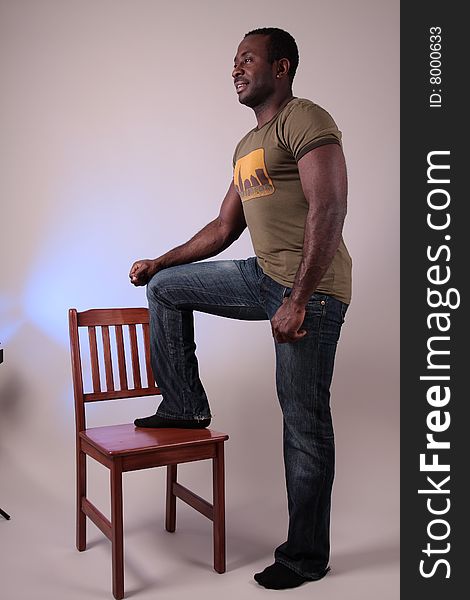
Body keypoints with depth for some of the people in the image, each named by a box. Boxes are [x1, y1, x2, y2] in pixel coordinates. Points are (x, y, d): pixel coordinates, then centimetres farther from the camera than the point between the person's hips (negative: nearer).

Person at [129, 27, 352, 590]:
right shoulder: (246, 146, 21)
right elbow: (223, 229, 25)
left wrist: (297, 301, -26)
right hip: (264, 275, 9)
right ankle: (185, 405, 21)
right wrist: (158, 262, 24)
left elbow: (329, 210, -21)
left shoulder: (305, 119, -8)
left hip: (311, 289, -9)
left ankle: (307, 556, 15)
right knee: (165, 286, 15)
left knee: (304, 422, -2)